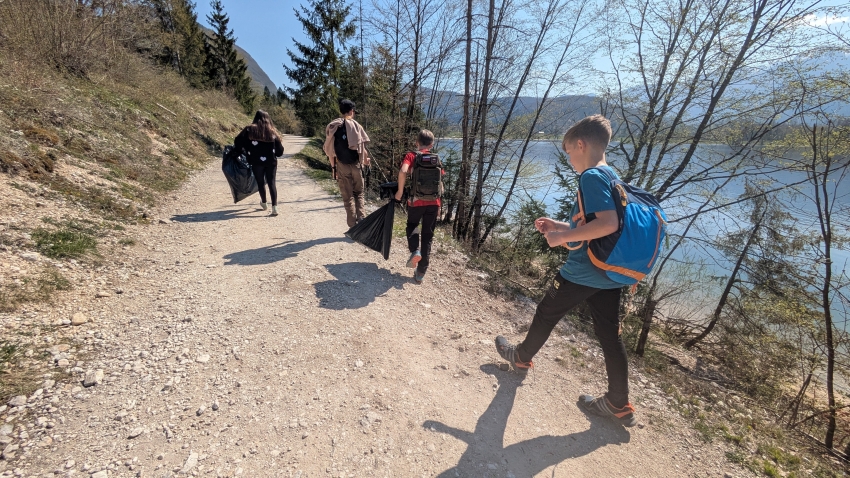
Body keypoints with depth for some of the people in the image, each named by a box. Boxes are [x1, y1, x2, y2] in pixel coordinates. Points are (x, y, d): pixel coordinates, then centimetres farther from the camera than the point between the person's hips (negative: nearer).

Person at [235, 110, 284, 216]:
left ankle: (264, 203, 32)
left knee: (261, 183, 15)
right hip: (271, 162, 1)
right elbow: (280, 150, 5)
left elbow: (237, 142, -5)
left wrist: (242, 150, 14)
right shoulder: (273, 132, 4)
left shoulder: (249, 129, 0)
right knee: (271, 183, 0)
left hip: (256, 162, 0)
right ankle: (274, 207, -11)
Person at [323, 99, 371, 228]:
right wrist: (366, 160, 9)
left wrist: (333, 166, 9)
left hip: (341, 166, 1)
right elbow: (362, 147, -6)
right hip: (355, 164, -1)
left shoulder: (332, 127, 3)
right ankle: (361, 221, 2)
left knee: (347, 196, 8)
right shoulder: (356, 125, -3)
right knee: (359, 193, 15)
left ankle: (353, 226, 8)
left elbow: (330, 150, 2)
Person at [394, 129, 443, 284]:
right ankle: (420, 274, 13)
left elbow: (403, 172, -21)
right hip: (434, 202, 2)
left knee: (412, 225, 25)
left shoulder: (411, 156, 0)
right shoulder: (437, 159, 10)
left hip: (416, 201, -2)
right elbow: (441, 184, 8)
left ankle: (415, 251, -3)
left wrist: (400, 192, -9)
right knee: (427, 236, 11)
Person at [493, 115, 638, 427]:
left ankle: (522, 357, 37)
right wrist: (560, 227, 17)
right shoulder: (612, 177, 13)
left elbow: (608, 224, -30)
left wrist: (563, 236, -21)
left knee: (546, 314, 14)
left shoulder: (591, 177, -17)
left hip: (582, 272, -8)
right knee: (610, 335, 14)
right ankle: (619, 405, 25)